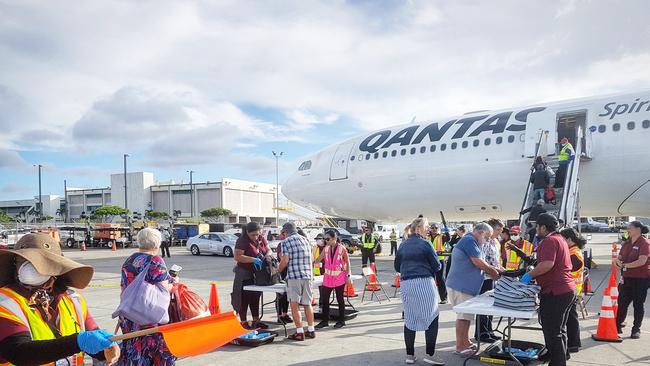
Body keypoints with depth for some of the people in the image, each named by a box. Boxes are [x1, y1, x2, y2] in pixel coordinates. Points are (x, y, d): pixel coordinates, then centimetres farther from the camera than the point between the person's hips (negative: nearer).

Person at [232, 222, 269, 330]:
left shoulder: (261, 239, 4)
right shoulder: (242, 241, -17)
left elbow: (268, 250, 12)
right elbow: (237, 257, -26)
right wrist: (253, 260, -32)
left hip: (257, 273, 7)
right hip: (245, 274, -7)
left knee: (256, 297, 14)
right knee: (244, 299, 1)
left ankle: (256, 320, 24)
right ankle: (244, 322, 10)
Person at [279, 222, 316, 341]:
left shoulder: (286, 242, -3)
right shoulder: (306, 240, 16)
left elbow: (285, 260, -10)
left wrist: (278, 270, 7)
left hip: (294, 276, -6)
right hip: (308, 275, 6)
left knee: (294, 305, 0)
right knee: (307, 304, 15)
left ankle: (300, 332, -1)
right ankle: (311, 330, 20)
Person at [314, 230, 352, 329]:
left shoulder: (342, 249, -9)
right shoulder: (325, 249, 3)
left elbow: (347, 263, -4)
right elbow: (318, 260, 1)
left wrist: (348, 276, -7)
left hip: (339, 278, -4)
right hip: (327, 277, 5)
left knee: (340, 299, 6)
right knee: (324, 299, 4)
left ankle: (341, 320, 18)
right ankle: (325, 321, 15)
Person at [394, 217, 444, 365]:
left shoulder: (403, 245, 10)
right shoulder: (425, 244, -6)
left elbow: (397, 267, 16)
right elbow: (437, 266, -4)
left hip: (406, 284, 6)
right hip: (424, 283, -6)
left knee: (409, 319, 11)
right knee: (431, 317, 3)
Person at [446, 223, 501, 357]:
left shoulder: (470, 241, 20)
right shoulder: (469, 240, -14)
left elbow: (476, 263, 23)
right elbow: (478, 262, -18)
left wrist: (491, 270, 11)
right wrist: (493, 271, -4)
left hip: (465, 286, 11)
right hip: (460, 286, -11)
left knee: (466, 315, 15)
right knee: (463, 316, -6)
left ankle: (466, 342, 23)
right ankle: (460, 347, 0)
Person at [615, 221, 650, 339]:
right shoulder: (626, 243, 13)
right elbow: (619, 258, 14)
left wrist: (626, 265, -19)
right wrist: (618, 261, -9)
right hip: (627, 278, 6)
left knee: (638, 304, 4)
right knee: (622, 303, 5)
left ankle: (636, 329, 14)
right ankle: (617, 325, 14)